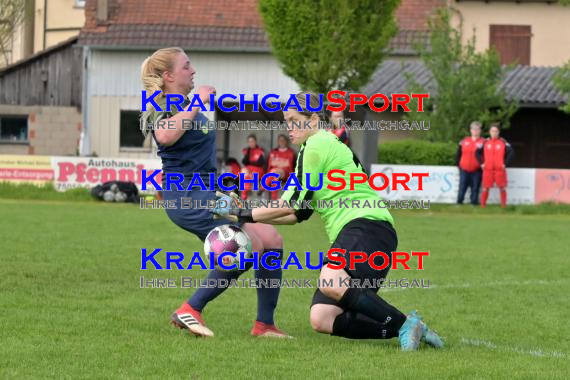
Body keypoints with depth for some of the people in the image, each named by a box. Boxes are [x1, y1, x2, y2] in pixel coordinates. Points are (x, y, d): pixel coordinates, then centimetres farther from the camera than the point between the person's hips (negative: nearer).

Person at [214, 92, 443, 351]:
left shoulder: (316, 145, -3)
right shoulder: (325, 145, 27)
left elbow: (292, 204, -6)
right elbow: (299, 213, 30)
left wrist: (244, 215, 2)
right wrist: (244, 215, 27)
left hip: (367, 226, -10)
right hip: (349, 234, 10)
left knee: (330, 284, -37)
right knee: (321, 320, -6)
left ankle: (405, 323, -26)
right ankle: (403, 330, -6)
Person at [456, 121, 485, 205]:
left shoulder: (483, 142, 0)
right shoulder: (464, 141, 10)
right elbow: (458, 154, 17)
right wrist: (458, 164, 11)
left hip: (476, 171, -2)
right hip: (464, 170, 3)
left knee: (475, 188, 1)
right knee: (462, 188, 3)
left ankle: (474, 203, 8)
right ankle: (459, 202, 11)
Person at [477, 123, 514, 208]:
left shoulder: (503, 142, 1)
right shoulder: (486, 142, 6)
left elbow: (511, 153, 0)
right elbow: (478, 152, 12)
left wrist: (505, 163, -6)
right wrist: (482, 163, 3)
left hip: (500, 169, -1)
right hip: (487, 169, 1)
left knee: (502, 188, 1)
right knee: (486, 188, 1)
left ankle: (503, 204, 10)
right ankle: (483, 204, 7)